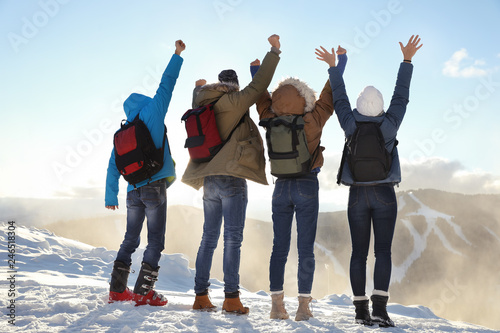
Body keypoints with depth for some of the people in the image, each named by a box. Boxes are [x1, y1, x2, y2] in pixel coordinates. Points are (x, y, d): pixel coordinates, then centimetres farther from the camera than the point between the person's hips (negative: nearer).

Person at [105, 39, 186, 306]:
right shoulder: (152, 115, -1)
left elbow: (113, 168, 12)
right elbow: (166, 84, 3)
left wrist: (111, 197, 19)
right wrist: (178, 55, 12)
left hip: (133, 191, 6)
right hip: (155, 187, -6)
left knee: (130, 239, 16)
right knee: (156, 241, -1)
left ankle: (117, 289, 16)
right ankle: (143, 292, -5)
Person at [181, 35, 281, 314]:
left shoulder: (203, 105, 13)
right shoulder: (233, 102, -7)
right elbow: (258, 86, -9)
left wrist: (199, 88, 55)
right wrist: (274, 51, -1)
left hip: (209, 180, 7)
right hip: (231, 178, -7)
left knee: (209, 237, 11)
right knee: (233, 238, -5)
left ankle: (201, 296, 12)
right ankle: (231, 298, -6)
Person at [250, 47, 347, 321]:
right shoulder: (312, 123, -14)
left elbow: (261, 99, 9)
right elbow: (330, 94, -4)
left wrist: (256, 71, 24)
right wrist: (340, 61, 8)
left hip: (281, 187, 3)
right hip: (307, 187, -3)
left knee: (279, 248, 7)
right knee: (306, 249, 0)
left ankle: (277, 305, 7)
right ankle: (303, 306, -1)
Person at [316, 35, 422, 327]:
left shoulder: (351, 124, -6)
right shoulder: (390, 125, -9)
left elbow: (340, 98, 7)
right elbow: (401, 95, 0)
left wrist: (333, 67, 18)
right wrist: (407, 60, 8)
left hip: (358, 195, 2)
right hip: (384, 194, -1)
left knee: (359, 253, 4)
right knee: (384, 252, -4)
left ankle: (361, 310, 2)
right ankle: (380, 307, -16)